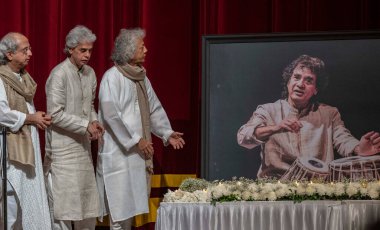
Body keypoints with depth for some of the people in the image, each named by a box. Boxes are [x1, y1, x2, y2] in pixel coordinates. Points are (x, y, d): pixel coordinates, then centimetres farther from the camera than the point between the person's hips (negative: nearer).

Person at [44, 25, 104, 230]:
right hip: (62, 148, -8)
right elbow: (55, 114, -16)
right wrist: (86, 125, -16)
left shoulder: (90, 73, 10)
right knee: (63, 202, -6)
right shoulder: (59, 74, -13)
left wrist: (94, 122, 1)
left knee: (88, 200, 9)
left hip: (83, 144, 8)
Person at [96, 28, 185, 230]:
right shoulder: (112, 77, -13)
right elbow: (111, 115, -19)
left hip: (138, 152, 8)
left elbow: (154, 109, 18)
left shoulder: (141, 76, 11)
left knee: (132, 203, 11)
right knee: (120, 204, -6)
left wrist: (166, 133, 7)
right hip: (119, 151, -8)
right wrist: (136, 140, -18)